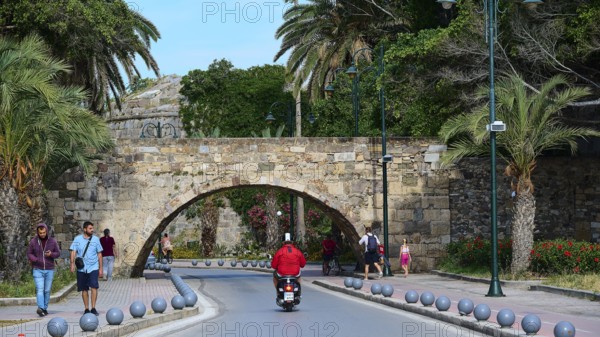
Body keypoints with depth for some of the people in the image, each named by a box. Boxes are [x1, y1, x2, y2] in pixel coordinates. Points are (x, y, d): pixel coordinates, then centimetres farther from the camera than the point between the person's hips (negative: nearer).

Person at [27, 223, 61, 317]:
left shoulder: (52, 241, 3)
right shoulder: (33, 241, 0)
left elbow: (58, 253, 8)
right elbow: (29, 253, 6)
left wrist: (51, 254, -14)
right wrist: (35, 259, -14)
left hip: (49, 269, 2)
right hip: (37, 269, -2)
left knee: (47, 290, 4)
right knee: (40, 289, -15)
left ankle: (45, 308, 13)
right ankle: (40, 308, -27)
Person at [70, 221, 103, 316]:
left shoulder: (96, 239, 5)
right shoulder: (77, 239, 3)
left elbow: (99, 254, 9)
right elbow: (73, 252, -1)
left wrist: (100, 268, 8)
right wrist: (72, 263, -16)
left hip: (93, 267, -1)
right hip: (81, 268, 1)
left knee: (94, 286, -14)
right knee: (84, 289, 6)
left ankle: (93, 308, -10)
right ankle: (86, 309, 15)